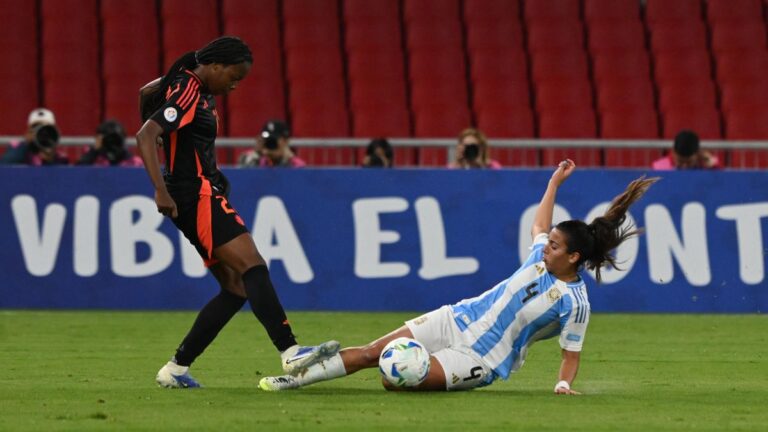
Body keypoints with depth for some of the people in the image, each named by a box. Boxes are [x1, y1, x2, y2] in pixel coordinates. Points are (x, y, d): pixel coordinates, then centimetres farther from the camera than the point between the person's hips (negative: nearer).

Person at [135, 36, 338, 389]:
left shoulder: (196, 87, 14)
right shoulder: (189, 95, -15)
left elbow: (147, 93, 34)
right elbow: (145, 136, -26)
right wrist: (162, 191, -34)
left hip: (204, 199, 11)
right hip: (198, 197, -11)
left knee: (236, 287, 6)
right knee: (253, 269, -22)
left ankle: (176, 369, 6)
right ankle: (290, 352, -34)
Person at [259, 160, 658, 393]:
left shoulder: (574, 304, -16)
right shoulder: (541, 257, 2)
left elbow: (571, 353, -8)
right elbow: (539, 224, 23)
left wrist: (564, 384, -22)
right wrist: (555, 181, 25)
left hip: (479, 360, -6)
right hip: (456, 321, 6)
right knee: (371, 353, -2)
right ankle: (295, 379, 4)